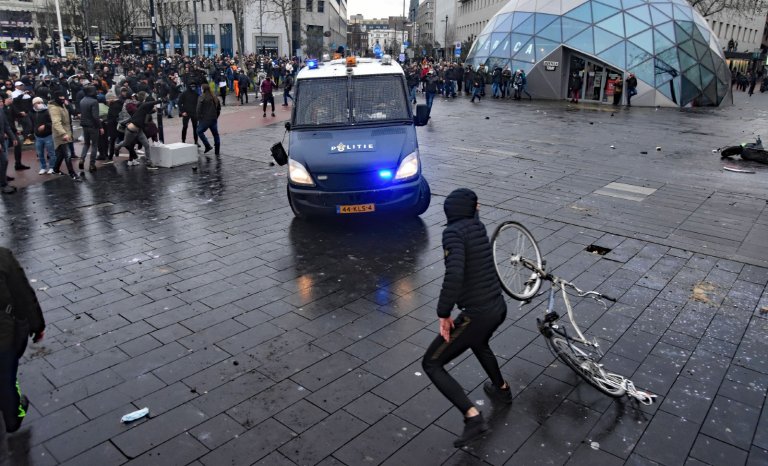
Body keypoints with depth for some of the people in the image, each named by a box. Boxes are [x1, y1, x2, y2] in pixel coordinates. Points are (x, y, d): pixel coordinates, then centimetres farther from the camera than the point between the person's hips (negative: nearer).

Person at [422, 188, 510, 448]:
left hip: (477, 315, -8)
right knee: (478, 342, 41)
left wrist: (444, 314, -22)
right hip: (498, 308, 8)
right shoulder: (477, 227, 7)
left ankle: (473, 417, -5)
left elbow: (455, 273, -28)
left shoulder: (453, 232, -15)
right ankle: (501, 389, 58)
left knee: (431, 364, 5)